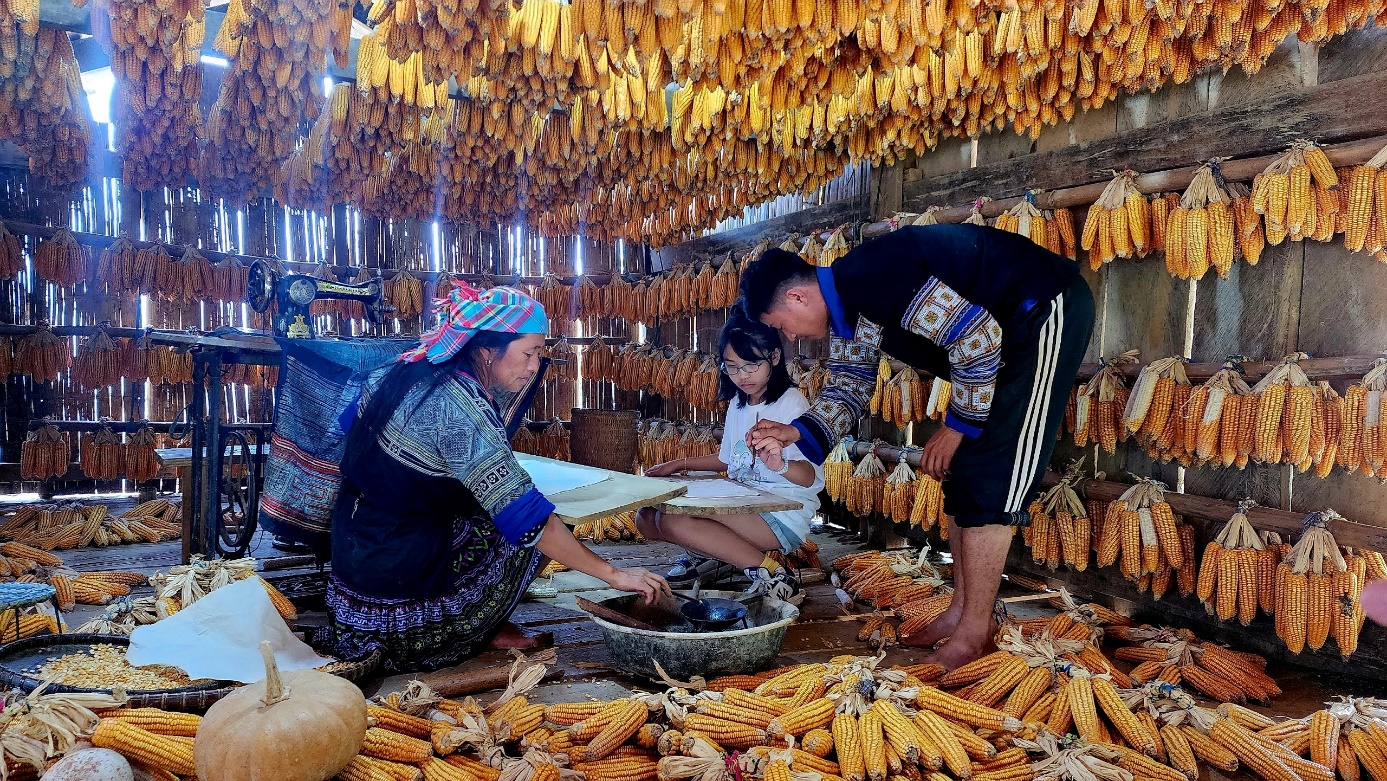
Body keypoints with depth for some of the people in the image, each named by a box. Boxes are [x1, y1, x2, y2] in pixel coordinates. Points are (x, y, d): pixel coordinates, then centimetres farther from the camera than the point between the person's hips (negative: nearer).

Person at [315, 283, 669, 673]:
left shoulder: (410, 373, -1)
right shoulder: (457, 406, -25)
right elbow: (528, 517, -26)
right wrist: (613, 574, -20)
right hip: (399, 578, -8)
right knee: (539, 533, 0)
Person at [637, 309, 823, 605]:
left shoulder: (790, 403, -10)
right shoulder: (738, 403, 14)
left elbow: (810, 476, -20)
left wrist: (780, 464, -41)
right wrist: (680, 464, 26)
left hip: (784, 515, -8)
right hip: (742, 507, 8)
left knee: (672, 520, -27)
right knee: (646, 519, -2)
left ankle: (770, 573, -22)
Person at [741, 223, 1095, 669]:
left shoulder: (873, 278, -29)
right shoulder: (843, 307, 2)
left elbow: (979, 338, -27)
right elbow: (848, 389, 9)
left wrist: (958, 426, -16)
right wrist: (795, 432, -7)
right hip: (998, 329, 10)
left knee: (987, 481, -12)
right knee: (960, 472, 9)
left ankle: (975, 632, -3)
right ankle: (962, 610, 17)